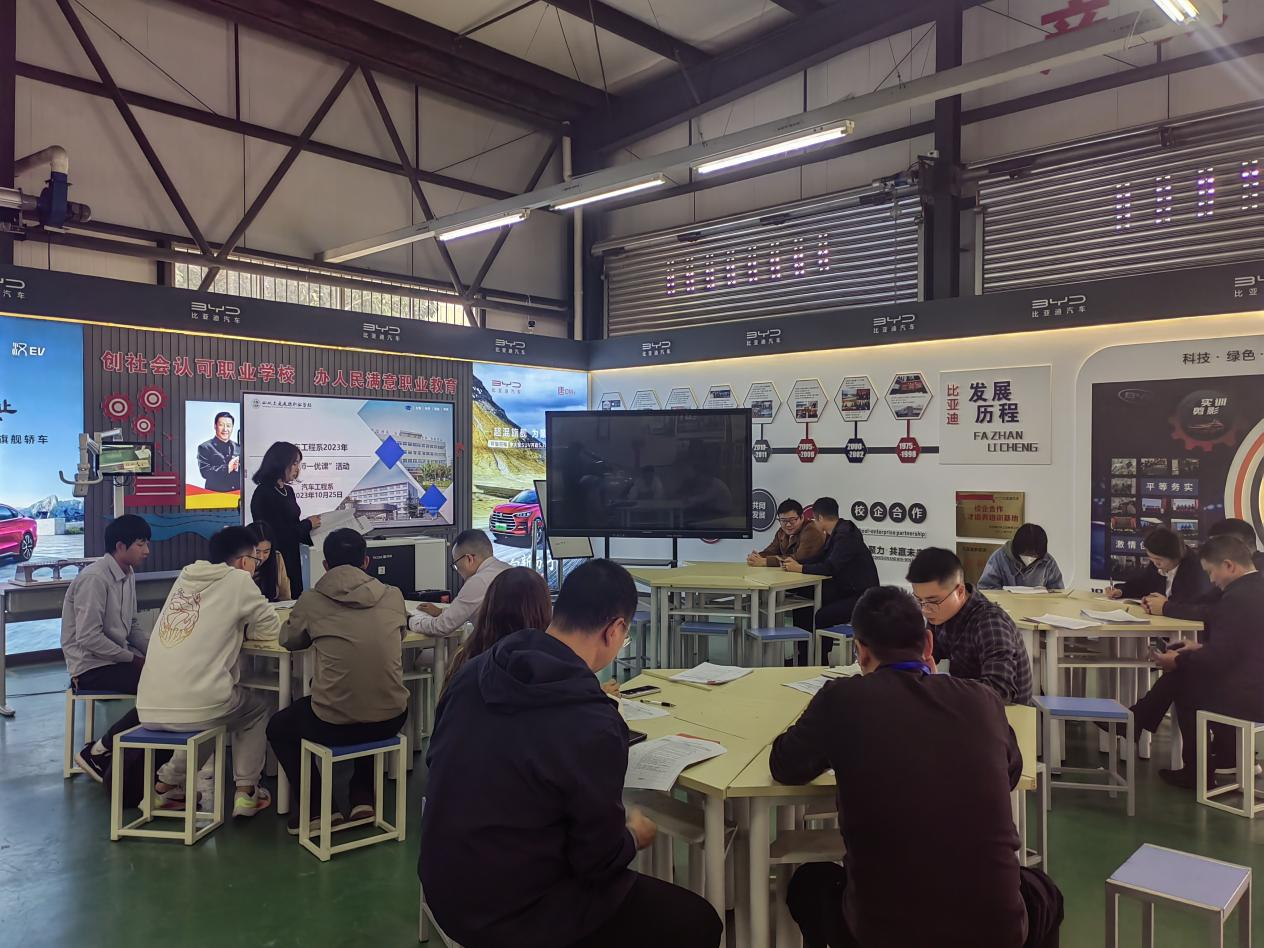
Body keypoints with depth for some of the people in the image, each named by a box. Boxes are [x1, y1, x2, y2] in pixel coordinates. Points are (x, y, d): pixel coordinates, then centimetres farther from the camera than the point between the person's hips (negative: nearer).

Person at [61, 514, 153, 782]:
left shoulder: (127, 575, 9)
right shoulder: (95, 578, -18)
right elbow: (88, 638, -23)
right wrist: (134, 658, -17)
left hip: (118, 658, 8)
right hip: (92, 666, -8)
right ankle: (97, 752, -7)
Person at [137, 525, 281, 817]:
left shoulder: (185, 577, 15)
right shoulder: (238, 580, -1)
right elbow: (271, 630, 7)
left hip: (149, 708, 6)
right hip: (194, 706, -6)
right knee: (257, 711, 24)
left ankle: (167, 782, 30)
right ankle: (246, 792, 18)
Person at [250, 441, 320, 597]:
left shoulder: (288, 491, 12)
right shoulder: (264, 494, -14)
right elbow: (279, 533, -18)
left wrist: (312, 525, -1)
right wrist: (308, 524, -7)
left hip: (291, 560, 9)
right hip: (274, 561, -8)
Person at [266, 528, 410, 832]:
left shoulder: (311, 601, -5)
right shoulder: (393, 596, 0)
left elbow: (288, 640, 14)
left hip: (333, 726, -2)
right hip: (391, 721, 3)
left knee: (278, 727, 29)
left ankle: (311, 808, 24)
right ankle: (362, 795, 32)